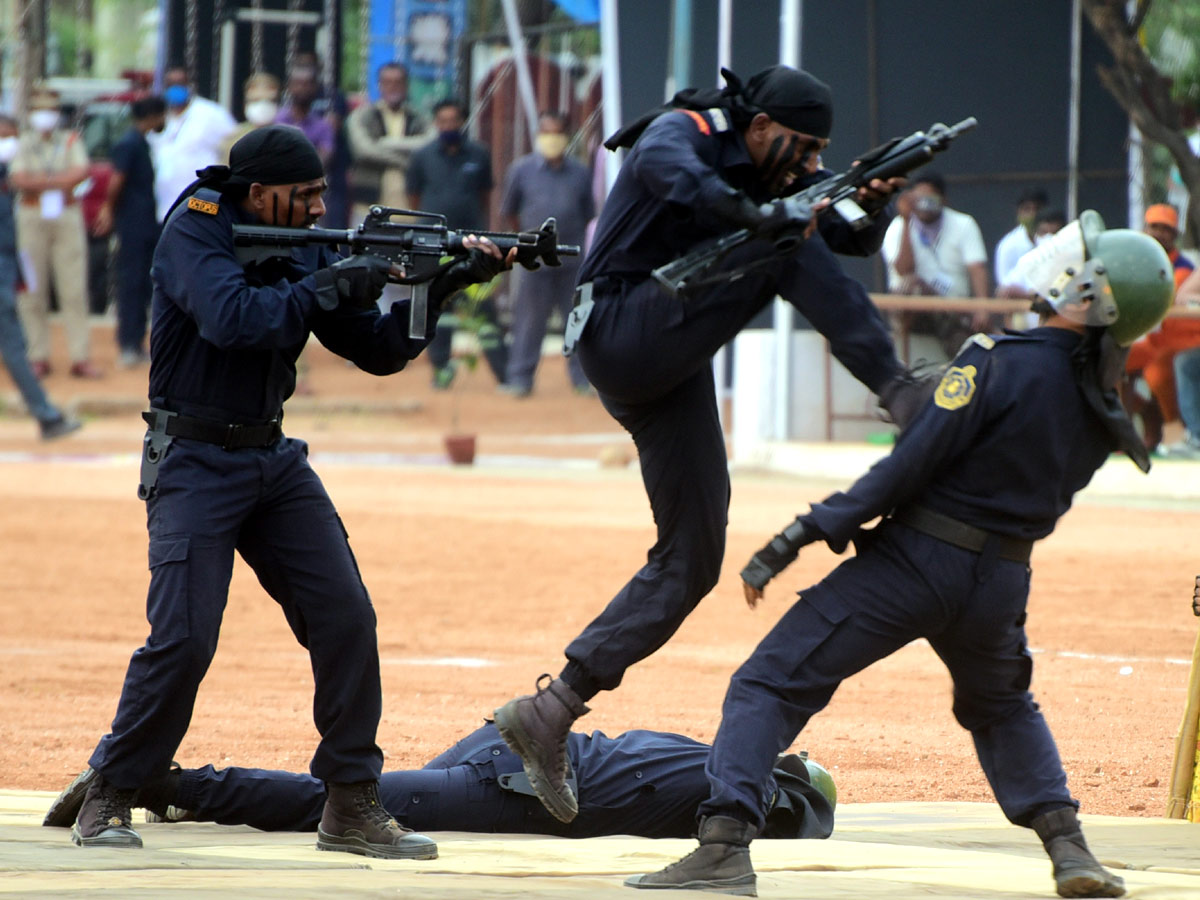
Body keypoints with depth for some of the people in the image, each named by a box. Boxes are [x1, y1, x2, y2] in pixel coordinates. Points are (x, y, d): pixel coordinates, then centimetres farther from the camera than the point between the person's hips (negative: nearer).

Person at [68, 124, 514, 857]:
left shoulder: (307, 252, 7)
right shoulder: (194, 234, -12)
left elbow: (378, 351, 8)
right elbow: (233, 318, -30)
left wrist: (440, 288, -7)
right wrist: (331, 288, -23)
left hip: (275, 461, 6)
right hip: (196, 464, -6)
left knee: (347, 621, -3)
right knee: (183, 638, -15)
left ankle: (353, 807, 5)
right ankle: (108, 800, 0)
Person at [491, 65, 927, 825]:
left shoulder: (780, 172, 13)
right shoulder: (683, 135, -10)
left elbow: (855, 239, 5)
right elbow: (670, 170, -35)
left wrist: (875, 203, -18)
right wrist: (760, 215, -50)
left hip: (674, 373, 8)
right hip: (624, 336, -8)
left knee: (692, 560, 4)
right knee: (787, 252, -22)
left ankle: (555, 708, 4)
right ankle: (902, 395, -34)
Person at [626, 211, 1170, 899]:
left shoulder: (1005, 363, -16)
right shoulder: (1106, 410, 4)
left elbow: (911, 463, -19)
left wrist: (806, 534, -17)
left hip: (914, 559, -6)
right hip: (1003, 579, 6)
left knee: (769, 686, -1)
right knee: (1002, 707, 33)